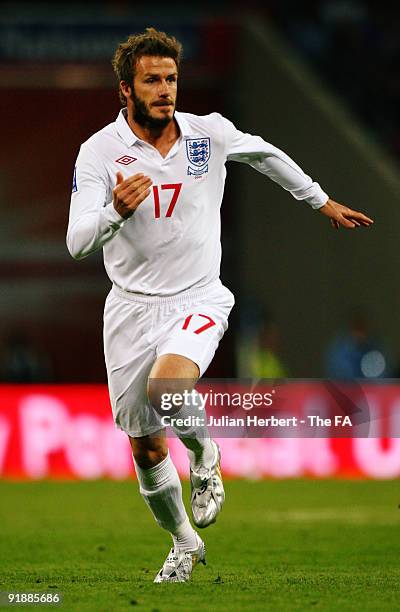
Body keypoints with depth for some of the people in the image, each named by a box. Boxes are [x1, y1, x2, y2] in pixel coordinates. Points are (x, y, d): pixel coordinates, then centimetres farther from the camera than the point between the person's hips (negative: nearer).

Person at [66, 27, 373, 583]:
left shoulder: (210, 134, -4)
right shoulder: (99, 151, -10)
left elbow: (265, 154, 18)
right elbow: (77, 242, -18)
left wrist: (322, 201, 28)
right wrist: (116, 212, -39)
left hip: (199, 300, -1)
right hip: (132, 306, 1)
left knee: (166, 388, -32)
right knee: (145, 447, 6)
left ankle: (205, 453, 2)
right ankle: (185, 543, 30)